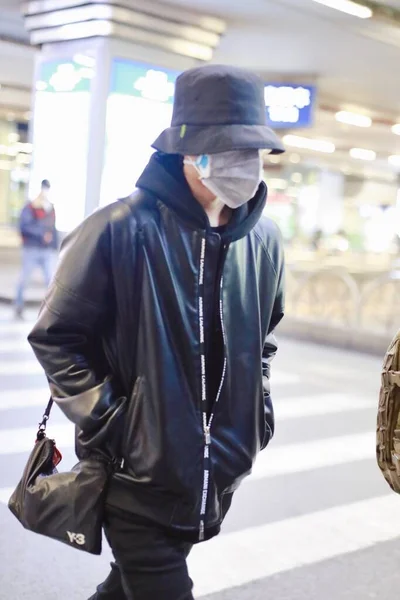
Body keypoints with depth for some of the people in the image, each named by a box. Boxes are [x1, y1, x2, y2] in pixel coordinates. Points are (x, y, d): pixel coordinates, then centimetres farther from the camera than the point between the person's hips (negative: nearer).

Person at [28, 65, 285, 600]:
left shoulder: (264, 240, 0)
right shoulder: (122, 230, -18)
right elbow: (56, 338, -10)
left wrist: (257, 415, 10)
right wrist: (108, 423, -14)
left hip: (216, 480, 6)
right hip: (138, 477, -5)